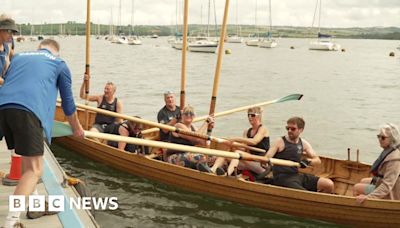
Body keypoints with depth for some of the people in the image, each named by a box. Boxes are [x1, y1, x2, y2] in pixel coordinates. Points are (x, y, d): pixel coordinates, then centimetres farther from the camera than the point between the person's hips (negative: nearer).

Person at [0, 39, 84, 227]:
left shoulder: (18, 57, 33)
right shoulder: (59, 64, 21)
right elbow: (68, 102, 25)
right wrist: (77, 128, 40)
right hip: (27, 110, -6)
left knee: (27, 157, 24)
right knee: (34, 170, -6)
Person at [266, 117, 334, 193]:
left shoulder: (304, 143, 11)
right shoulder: (280, 142, -3)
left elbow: (317, 160, 10)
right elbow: (266, 157, -12)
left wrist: (307, 161, -12)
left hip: (297, 175, 6)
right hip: (283, 178, -6)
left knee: (329, 184, -5)